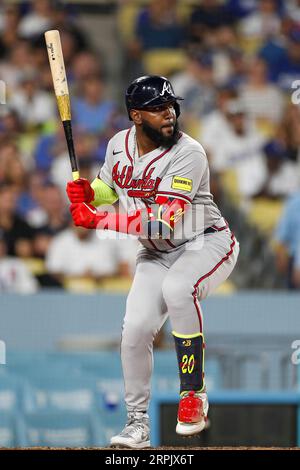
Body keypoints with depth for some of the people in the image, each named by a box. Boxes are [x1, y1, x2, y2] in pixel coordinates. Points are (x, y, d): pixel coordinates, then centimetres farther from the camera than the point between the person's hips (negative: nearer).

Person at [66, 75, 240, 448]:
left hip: (207, 244, -6)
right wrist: (88, 193, -8)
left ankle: (193, 394, -24)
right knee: (135, 328, -9)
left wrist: (98, 221, -33)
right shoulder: (119, 145, -2)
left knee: (177, 289, -36)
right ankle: (137, 422, 9)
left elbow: (164, 220, -31)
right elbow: (110, 190, 17)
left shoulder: (188, 153, -24)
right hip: (156, 253, 6)